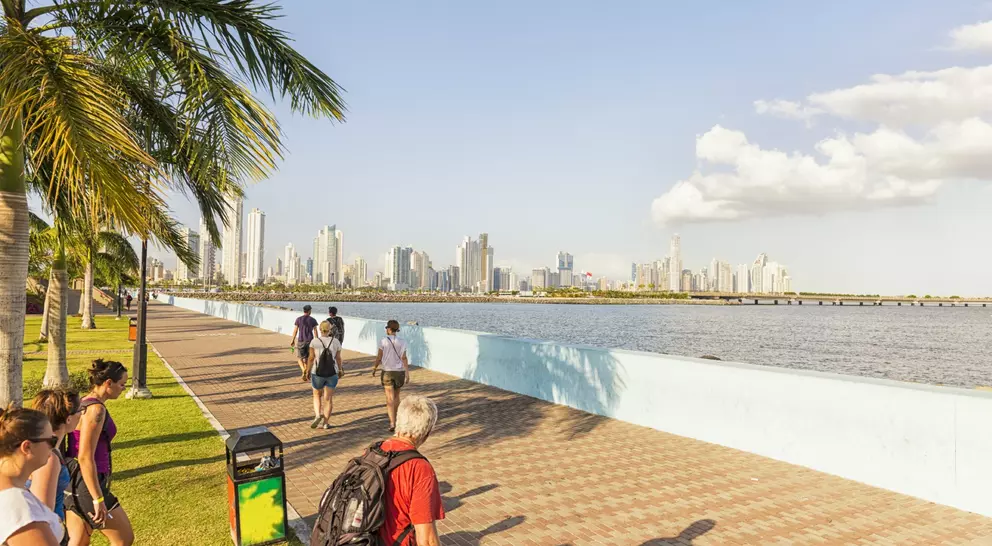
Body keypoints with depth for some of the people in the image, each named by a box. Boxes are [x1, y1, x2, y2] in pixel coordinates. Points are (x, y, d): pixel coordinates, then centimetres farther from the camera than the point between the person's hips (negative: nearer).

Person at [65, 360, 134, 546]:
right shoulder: (96, 409, -19)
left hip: (74, 482, 9)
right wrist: (98, 499, -21)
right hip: (87, 484, -9)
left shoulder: (82, 403, 9)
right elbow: (85, 458, -23)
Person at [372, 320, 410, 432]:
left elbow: (379, 358, -4)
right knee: (396, 396, 21)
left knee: (390, 398, -2)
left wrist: (374, 368, 11)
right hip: (399, 372, 3)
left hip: (387, 372, -2)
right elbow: (404, 359, -5)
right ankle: (394, 417, 34)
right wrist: (407, 374, -2)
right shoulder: (402, 343, -2)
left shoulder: (383, 341, -8)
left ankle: (392, 422, -13)